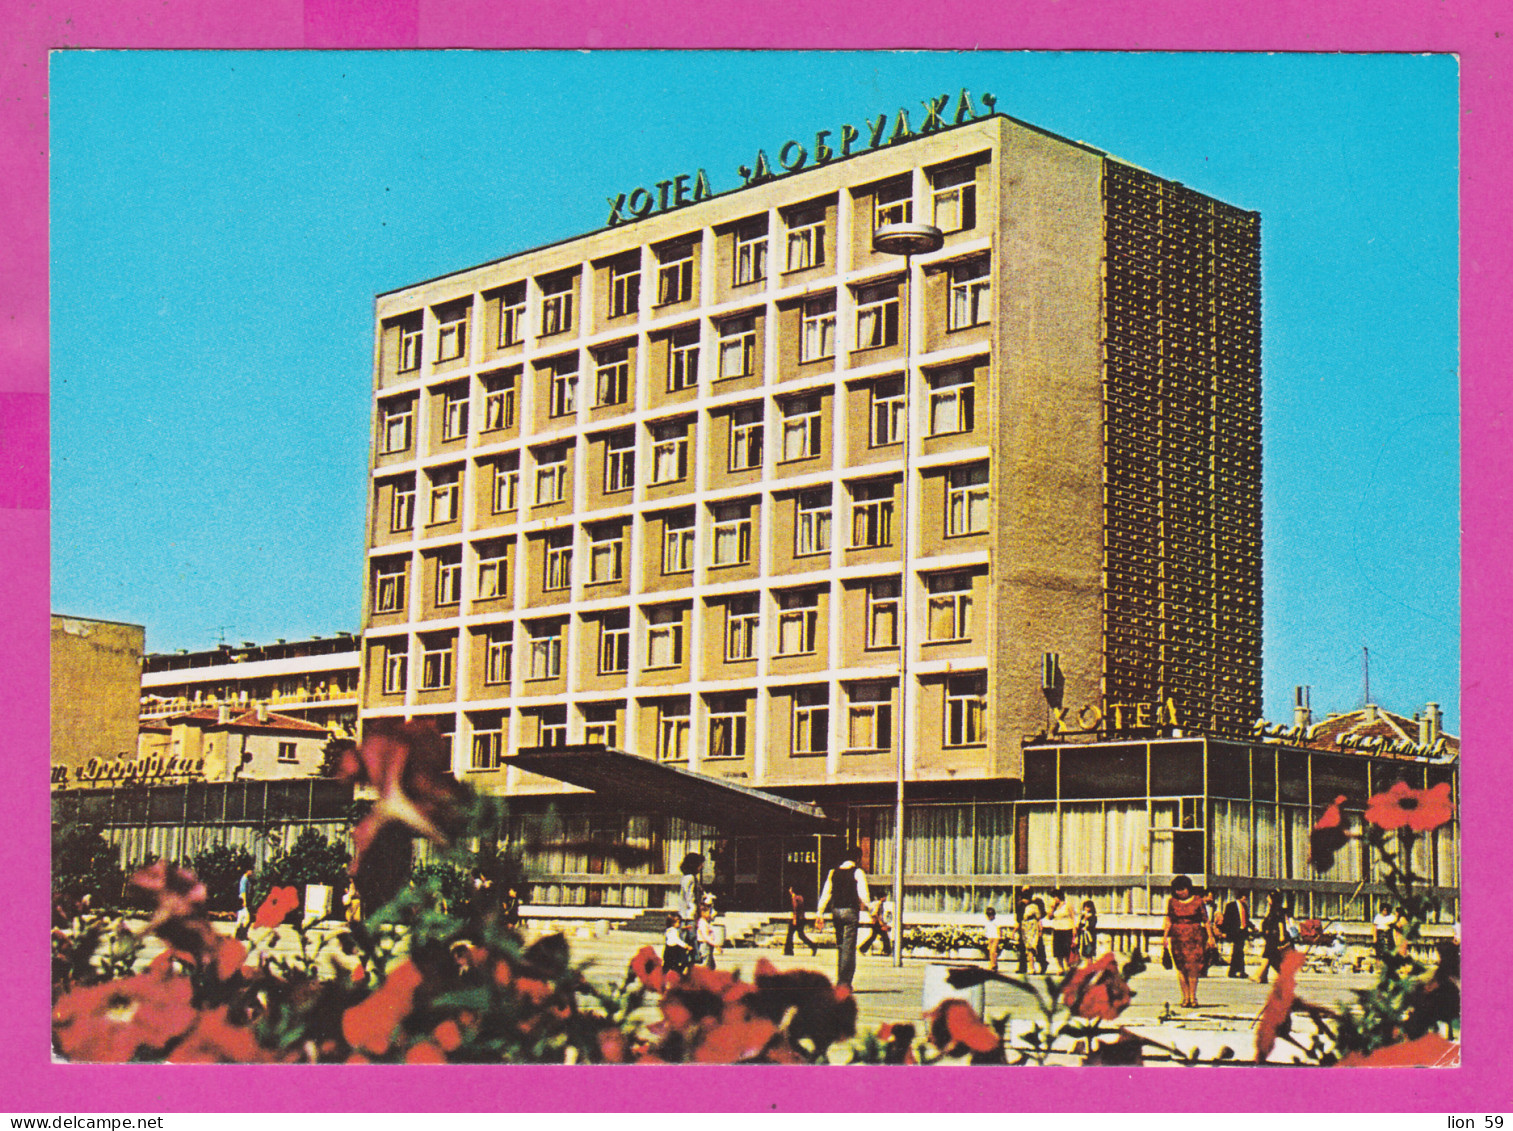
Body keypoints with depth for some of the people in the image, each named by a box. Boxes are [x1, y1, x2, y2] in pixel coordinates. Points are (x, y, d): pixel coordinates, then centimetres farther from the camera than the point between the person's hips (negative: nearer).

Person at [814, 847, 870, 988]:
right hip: (851, 912, -5)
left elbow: (825, 893, 9)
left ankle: (840, 980, 20)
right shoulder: (857, 872, -5)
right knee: (849, 947, -4)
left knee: (840, 946, 16)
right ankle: (845, 982, -9)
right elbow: (863, 893, -13)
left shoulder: (833, 872, 10)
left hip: (836, 911, 5)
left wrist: (819, 913, 11)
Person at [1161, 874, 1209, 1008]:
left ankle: (1193, 997, -4)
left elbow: (1205, 920, 5)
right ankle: (1185, 997, 3)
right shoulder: (1172, 901, 8)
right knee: (1181, 968, -2)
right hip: (1177, 937, 2)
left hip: (1195, 937, -2)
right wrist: (1164, 937, 2)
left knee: (1193, 966, -10)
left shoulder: (1197, 900, 3)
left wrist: (1209, 937, 1)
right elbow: (1168, 920, 9)